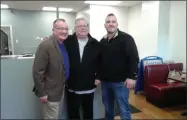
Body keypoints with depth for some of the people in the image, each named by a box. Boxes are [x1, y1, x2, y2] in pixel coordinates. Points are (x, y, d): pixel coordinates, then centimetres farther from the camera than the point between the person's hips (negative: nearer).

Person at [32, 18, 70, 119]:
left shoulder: (65, 44, 3)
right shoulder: (46, 45, -23)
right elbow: (37, 71, -23)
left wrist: (64, 84, 12)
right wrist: (41, 93, -20)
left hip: (59, 90, 8)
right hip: (49, 92, -8)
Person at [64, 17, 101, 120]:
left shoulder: (95, 44, 0)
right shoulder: (67, 42, -5)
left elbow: (100, 61, 5)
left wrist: (98, 76, 1)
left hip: (89, 85, 2)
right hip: (72, 85, -1)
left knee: (88, 111, 19)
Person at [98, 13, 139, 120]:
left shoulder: (126, 38, -9)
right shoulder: (102, 41, 11)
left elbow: (134, 58, -14)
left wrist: (131, 76, -18)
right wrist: (98, 76, 11)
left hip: (120, 81, -6)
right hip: (105, 81, 6)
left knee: (123, 109, 4)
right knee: (108, 108, 19)